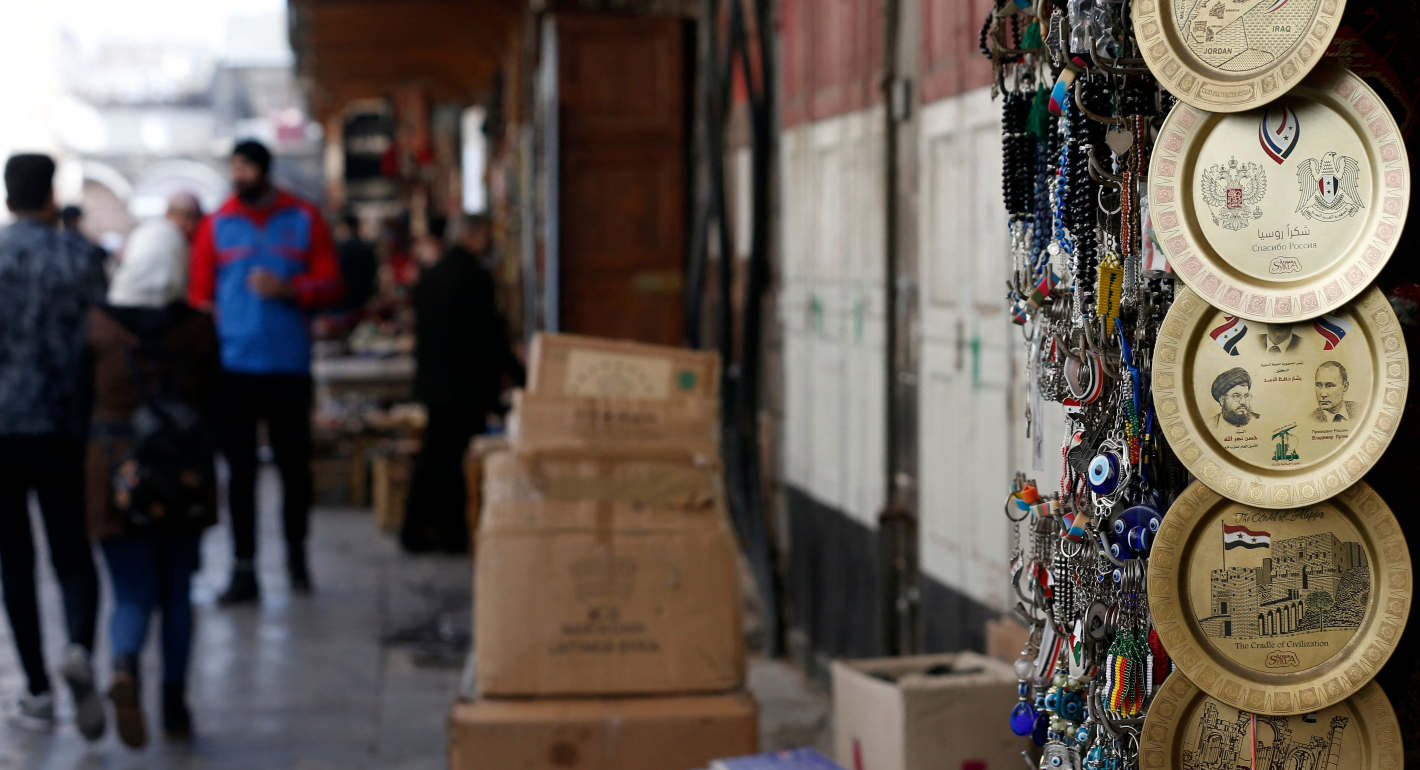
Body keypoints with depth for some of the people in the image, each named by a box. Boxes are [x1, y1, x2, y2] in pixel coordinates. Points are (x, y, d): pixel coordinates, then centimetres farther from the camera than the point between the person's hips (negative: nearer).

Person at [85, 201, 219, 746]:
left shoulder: (99, 327, -6)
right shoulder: (199, 329, -5)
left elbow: (83, 395, 1)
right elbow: (211, 402, 2)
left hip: (118, 473, -1)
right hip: (185, 475, 1)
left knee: (131, 595, 4)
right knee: (177, 594, 15)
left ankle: (124, 670, -26)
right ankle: (175, 707, 18)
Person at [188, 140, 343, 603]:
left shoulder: (303, 220, 7)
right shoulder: (217, 225, 8)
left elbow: (331, 285, 4)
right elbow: (199, 291, 6)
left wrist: (287, 289, -13)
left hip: (289, 366, 0)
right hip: (233, 367, 0)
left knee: (294, 465, 5)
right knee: (240, 470, 0)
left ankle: (296, 553, 27)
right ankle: (244, 570, 4)